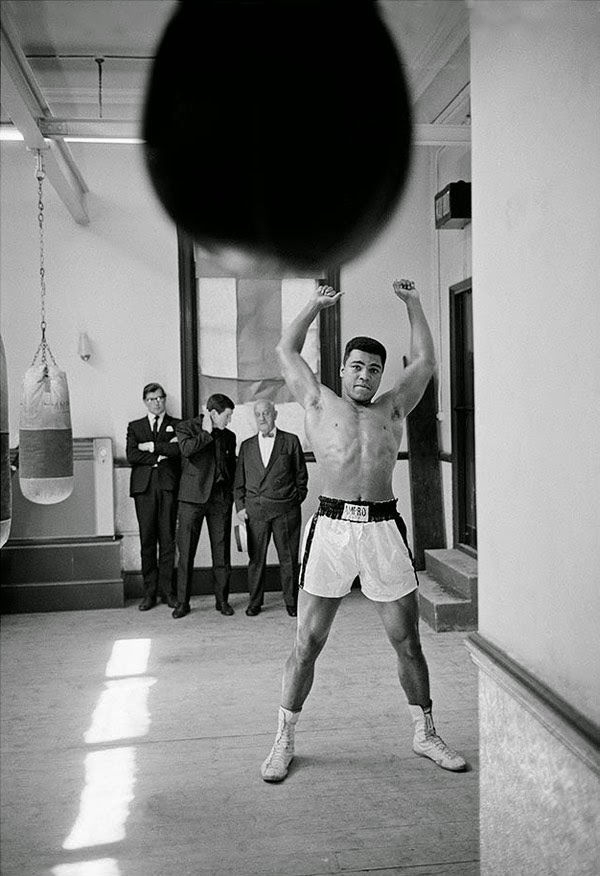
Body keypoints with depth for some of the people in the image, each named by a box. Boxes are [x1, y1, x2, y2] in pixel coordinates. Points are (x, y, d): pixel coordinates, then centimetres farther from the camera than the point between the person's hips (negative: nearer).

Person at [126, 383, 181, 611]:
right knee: (147, 540, 0)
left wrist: (151, 447, -6)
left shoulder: (177, 425, 13)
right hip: (144, 487, 1)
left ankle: (167, 590, 5)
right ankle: (150, 592, 5)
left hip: (169, 486, -1)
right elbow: (131, 456, 0)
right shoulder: (135, 427, 17)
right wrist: (161, 455, -6)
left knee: (167, 539, -1)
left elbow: (179, 450, -6)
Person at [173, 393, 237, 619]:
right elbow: (187, 448, -17)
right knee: (186, 551, -2)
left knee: (222, 551, 3)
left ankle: (222, 599, 14)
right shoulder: (186, 427, 3)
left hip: (221, 498, 4)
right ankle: (182, 602, 8)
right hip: (193, 496, -3)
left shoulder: (229, 436, 16)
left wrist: (232, 493, 10)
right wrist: (207, 432, -6)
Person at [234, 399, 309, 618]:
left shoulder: (291, 441, 6)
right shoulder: (246, 446, 13)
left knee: (288, 557, 3)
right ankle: (254, 602, 15)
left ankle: (291, 601, 14)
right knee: (256, 558, 4)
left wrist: (296, 500, 3)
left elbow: (301, 475, 8)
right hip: (254, 510, 2)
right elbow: (239, 481, 14)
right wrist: (240, 506, 5)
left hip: (285, 510, -2)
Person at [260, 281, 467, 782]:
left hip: (384, 529, 2)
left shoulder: (392, 409, 17)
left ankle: (425, 733, 26)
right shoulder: (320, 404, 13)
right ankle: (285, 741, 17)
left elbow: (425, 360, 23)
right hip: (331, 528, -2)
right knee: (307, 643, 2)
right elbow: (287, 351, 20)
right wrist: (316, 305, 28)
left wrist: (413, 304, 28)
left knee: (408, 642, 8)